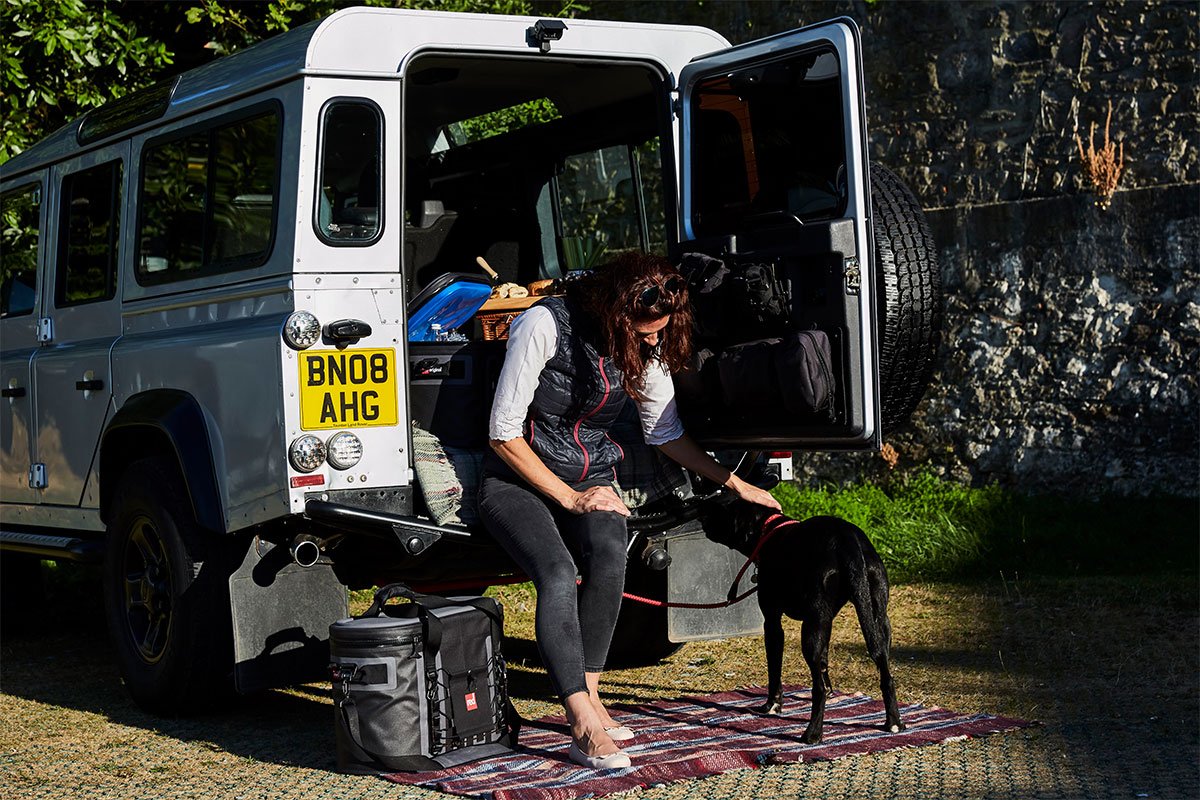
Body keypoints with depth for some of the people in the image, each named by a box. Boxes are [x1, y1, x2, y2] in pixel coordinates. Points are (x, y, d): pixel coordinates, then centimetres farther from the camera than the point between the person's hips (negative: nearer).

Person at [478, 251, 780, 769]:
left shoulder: (646, 345, -1)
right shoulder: (545, 325, -19)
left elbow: (665, 433, 13)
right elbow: (503, 432, -16)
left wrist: (733, 483, 9)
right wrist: (569, 498, -17)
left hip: (590, 481, 4)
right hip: (517, 480, -4)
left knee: (609, 556, -31)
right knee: (558, 575, -33)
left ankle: (588, 695, -21)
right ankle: (586, 727, -35)